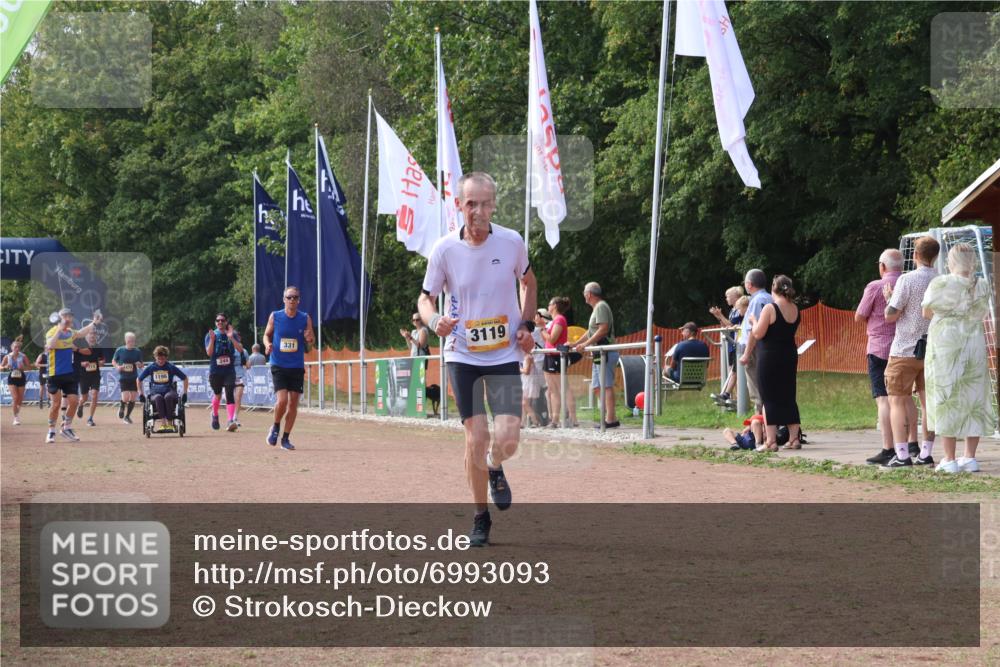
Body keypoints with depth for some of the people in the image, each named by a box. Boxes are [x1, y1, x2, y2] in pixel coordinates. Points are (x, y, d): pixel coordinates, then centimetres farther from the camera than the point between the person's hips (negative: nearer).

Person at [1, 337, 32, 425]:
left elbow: (29, 367, -1)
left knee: (20, 399, 9)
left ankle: (17, 410, 39)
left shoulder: (23, 356, -6)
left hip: (21, 378, 1)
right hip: (12, 379, -1)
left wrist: (23, 367, -21)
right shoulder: (7, 357, -5)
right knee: (15, 397, -15)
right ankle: (16, 418, -7)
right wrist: (5, 367, -20)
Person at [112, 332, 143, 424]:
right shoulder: (120, 350, -4)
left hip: (134, 378, 2)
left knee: (132, 398, 0)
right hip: (123, 378, -2)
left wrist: (139, 365, -15)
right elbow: (113, 361, 8)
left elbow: (141, 365, 8)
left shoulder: (137, 351, 0)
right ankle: (121, 407, 20)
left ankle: (127, 416, 19)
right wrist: (117, 367, -12)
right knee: (125, 398, -14)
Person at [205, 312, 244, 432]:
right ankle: (215, 415, 40)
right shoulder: (210, 335, 2)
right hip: (215, 371, 0)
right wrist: (212, 339, -21)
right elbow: (209, 353, -9)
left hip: (229, 370, 0)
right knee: (218, 394, 11)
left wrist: (231, 337, -19)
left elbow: (240, 349, -8)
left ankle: (231, 421, -21)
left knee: (230, 395, -13)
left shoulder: (233, 334, 5)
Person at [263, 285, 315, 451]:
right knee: (282, 400, -16)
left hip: (297, 367, 2)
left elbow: (311, 343, 8)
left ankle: (285, 438, 14)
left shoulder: (305, 318, 1)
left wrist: (309, 339, -16)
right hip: (279, 366, -2)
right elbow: (267, 334, 11)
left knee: (293, 403, 2)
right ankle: (275, 427, 13)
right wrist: (267, 344, -11)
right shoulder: (275, 317, -1)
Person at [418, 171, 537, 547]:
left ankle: (496, 470, 27)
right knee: (476, 437, -5)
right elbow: (425, 298, 2)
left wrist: (527, 325, 3)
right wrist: (434, 321, -20)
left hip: (505, 354, 1)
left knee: (507, 439, -11)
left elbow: (528, 281, 15)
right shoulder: (445, 249, -9)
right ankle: (480, 517, 14)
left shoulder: (512, 243, -5)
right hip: (462, 356, -1)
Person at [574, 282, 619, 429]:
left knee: (607, 386, -12)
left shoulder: (601, 307, -8)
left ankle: (611, 419, -15)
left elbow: (603, 329, -19)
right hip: (600, 355, 10)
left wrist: (586, 344, -19)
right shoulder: (597, 308, 23)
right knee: (597, 387, 9)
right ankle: (607, 416, 9)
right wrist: (574, 344, 29)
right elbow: (591, 332, 29)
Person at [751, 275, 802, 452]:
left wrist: (754, 321, 3)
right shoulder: (795, 309, 5)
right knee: (789, 397, 14)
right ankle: (794, 439, 14)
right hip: (790, 356, 6)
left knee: (769, 399, -2)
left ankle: (771, 441, -5)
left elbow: (758, 334, -16)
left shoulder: (770, 308, -15)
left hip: (769, 358, -6)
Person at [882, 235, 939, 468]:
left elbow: (891, 315, -11)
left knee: (897, 401, 1)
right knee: (929, 402, 10)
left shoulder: (907, 280, -12)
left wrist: (889, 298, 7)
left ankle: (902, 455, -7)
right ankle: (926, 453, 8)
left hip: (905, 350, -5)